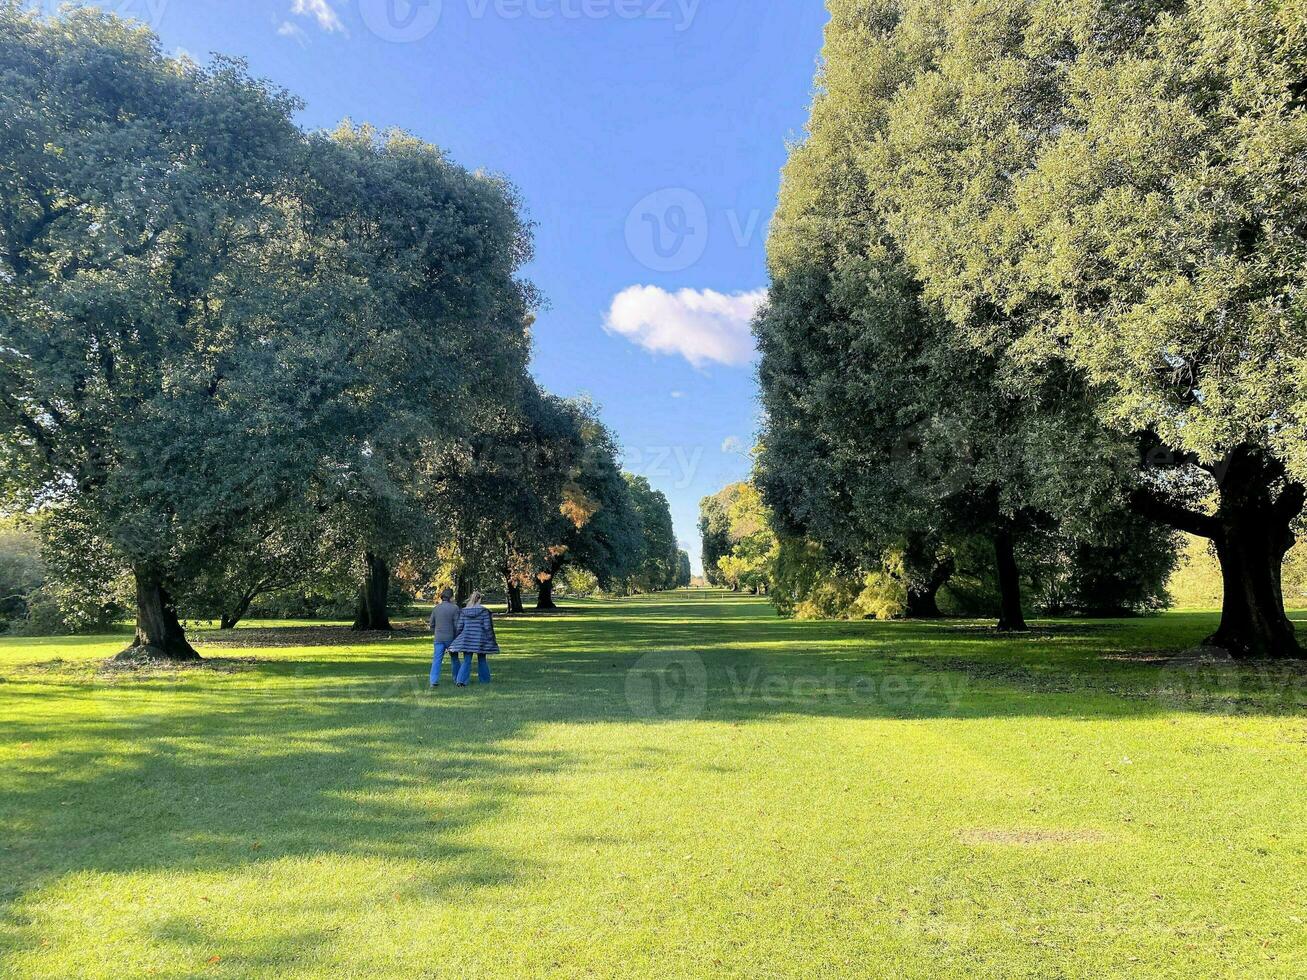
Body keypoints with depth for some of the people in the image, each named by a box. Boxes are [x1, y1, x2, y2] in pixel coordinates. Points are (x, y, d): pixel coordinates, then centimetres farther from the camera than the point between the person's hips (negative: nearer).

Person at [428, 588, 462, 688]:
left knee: (437, 660, 1)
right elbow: (457, 625, -10)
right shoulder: (454, 608, -9)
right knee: (455, 659, 14)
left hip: (438, 638, 3)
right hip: (451, 638, -3)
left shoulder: (436, 608, 4)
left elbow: (432, 624, 10)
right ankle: (457, 678, 24)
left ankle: (434, 681, -9)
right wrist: (457, 637, 3)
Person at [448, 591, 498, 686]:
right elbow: (487, 627, -8)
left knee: (466, 661, 3)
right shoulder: (484, 611, -6)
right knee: (482, 660, 14)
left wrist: (457, 639, 15)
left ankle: (460, 680, -13)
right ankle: (484, 679, 24)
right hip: (480, 639, -2)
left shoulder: (464, 611, 3)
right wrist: (490, 640, 0)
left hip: (467, 639, 2)